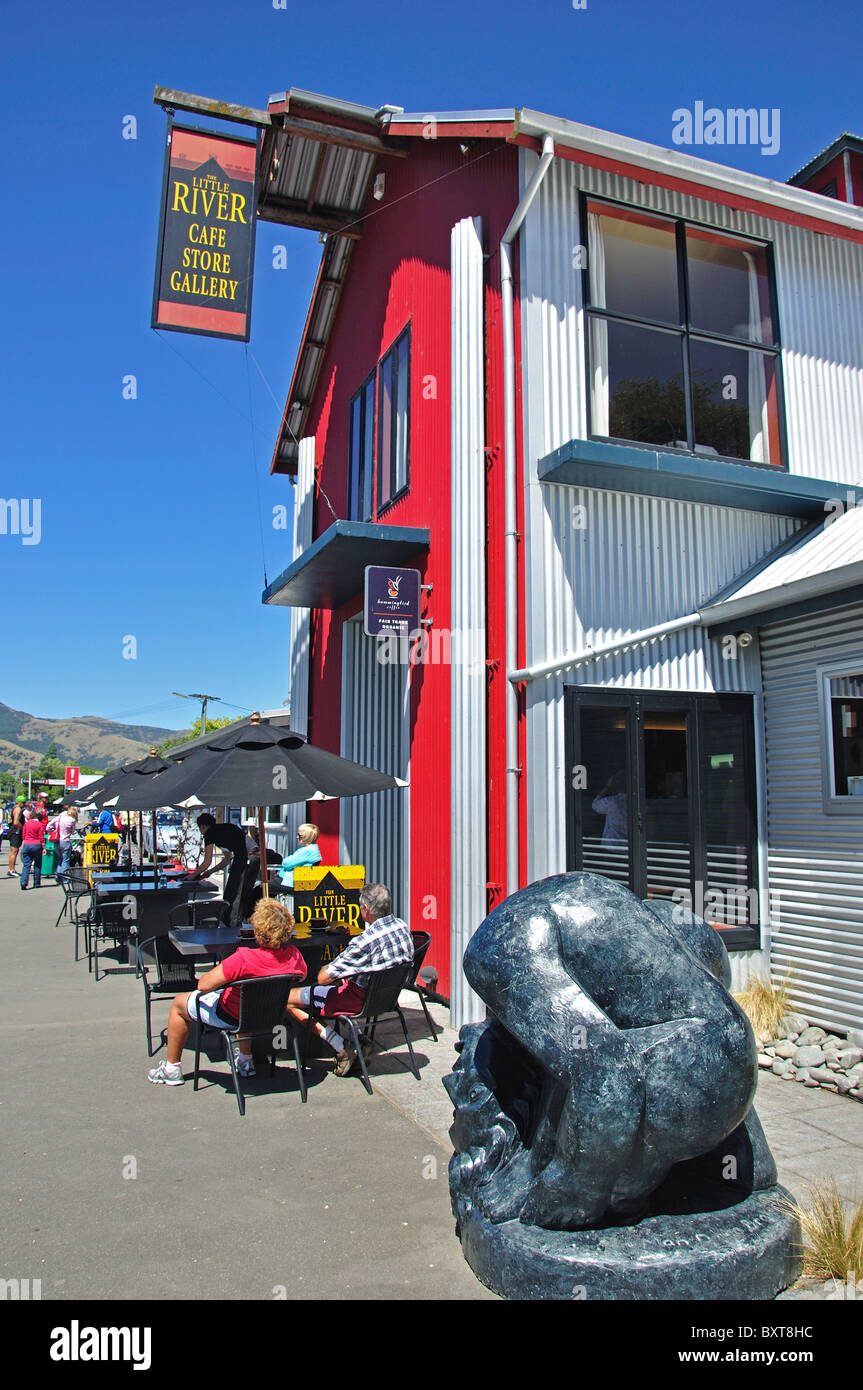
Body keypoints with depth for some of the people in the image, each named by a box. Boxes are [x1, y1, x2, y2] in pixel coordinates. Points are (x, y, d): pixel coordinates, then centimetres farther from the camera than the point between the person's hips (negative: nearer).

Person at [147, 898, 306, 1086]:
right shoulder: (294, 954, -20)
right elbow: (301, 976, 3)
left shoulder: (243, 959, -37)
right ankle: (245, 1060, 43)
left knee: (178, 1003, 19)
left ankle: (171, 1068, 33)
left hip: (233, 1017, -5)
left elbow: (203, 984, -30)